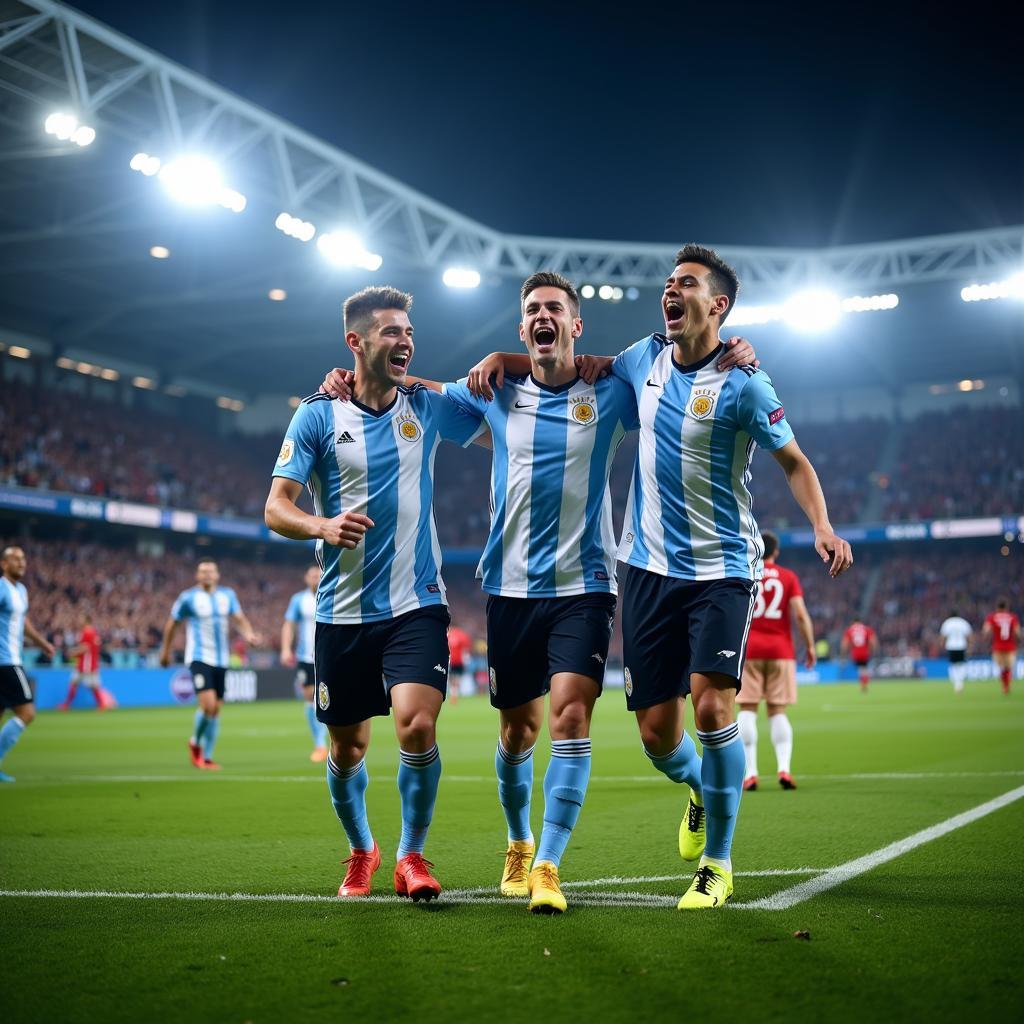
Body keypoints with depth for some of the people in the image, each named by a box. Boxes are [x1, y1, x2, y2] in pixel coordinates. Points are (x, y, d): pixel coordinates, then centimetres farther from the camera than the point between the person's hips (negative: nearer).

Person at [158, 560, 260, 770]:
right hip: (199, 658, -5)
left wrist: (248, 634, -15)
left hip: (221, 659, 5)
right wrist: (165, 651, 11)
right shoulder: (188, 597, -4)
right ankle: (195, 742, 8)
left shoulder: (228, 595, 7)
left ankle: (207, 757, 17)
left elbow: (239, 619, 6)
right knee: (208, 704, -19)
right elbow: (172, 624, 6)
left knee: (216, 709, 6)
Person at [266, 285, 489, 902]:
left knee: (417, 725, -19)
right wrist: (322, 526, -25)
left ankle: (413, 855, 3)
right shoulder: (317, 415, -1)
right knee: (346, 748, 9)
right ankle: (362, 851, 36)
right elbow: (276, 508, -6)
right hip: (343, 612, 0)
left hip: (417, 603, 0)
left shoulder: (428, 406, 5)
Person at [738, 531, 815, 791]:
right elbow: (801, 614, -4)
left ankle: (750, 773, -5)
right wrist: (810, 646, 3)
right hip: (780, 650, 1)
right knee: (778, 711, 6)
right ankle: (784, 768, -9)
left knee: (747, 710, 1)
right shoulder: (789, 577, 5)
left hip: (749, 650, -1)